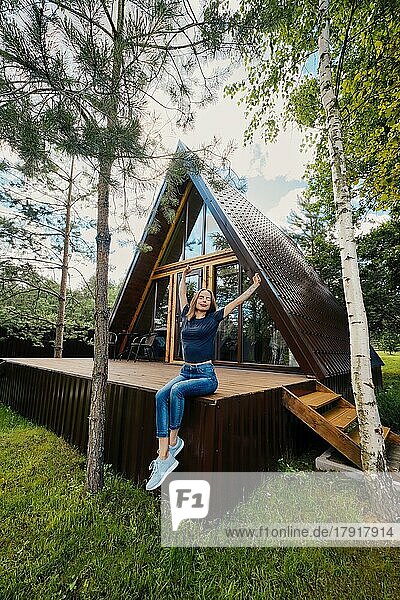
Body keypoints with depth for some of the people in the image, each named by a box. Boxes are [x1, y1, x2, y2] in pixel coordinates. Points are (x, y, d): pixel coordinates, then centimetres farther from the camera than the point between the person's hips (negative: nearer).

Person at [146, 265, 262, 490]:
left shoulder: (213, 318, 1)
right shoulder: (187, 316, 12)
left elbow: (237, 301, 2)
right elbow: (182, 294, 28)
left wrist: (255, 286, 2)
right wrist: (184, 276, 34)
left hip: (206, 376, -4)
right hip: (186, 371, 5)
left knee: (177, 390, -31)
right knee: (161, 396, -22)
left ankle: (174, 442, -13)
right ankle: (163, 458, -21)